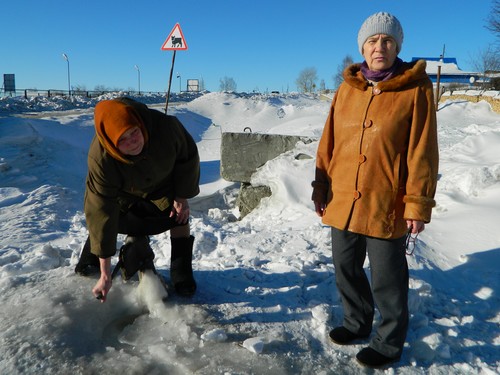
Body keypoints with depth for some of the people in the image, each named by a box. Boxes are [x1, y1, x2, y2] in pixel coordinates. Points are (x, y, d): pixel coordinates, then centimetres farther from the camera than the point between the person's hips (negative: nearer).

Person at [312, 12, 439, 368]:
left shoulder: (415, 90, -6)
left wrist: (418, 204, -11)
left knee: (387, 278, 8)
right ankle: (357, 323, 41)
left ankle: (390, 343, 30)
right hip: (343, 201, 5)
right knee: (346, 269, 17)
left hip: (386, 205, -4)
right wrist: (321, 188, 8)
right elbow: (328, 143, 9)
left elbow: (422, 152, -8)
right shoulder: (347, 88, 6)